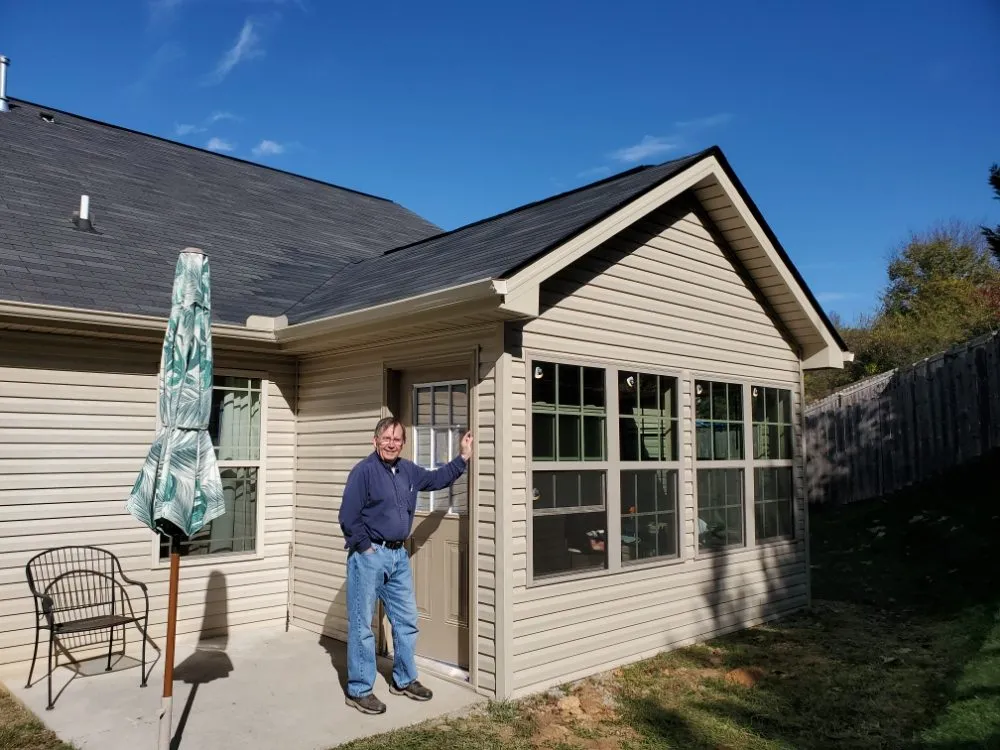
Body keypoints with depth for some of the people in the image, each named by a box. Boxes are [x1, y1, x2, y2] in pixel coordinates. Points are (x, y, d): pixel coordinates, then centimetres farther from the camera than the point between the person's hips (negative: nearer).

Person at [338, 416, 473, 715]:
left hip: (399, 555, 8)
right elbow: (348, 517, -15)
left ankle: (404, 680, 30)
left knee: (407, 622, 14)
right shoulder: (364, 471, -14)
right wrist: (365, 548, -13)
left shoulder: (408, 471, 8)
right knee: (362, 625, 2)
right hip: (368, 556, -7)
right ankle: (359, 690, 15)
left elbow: (437, 479, 25)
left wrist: (463, 458, 19)